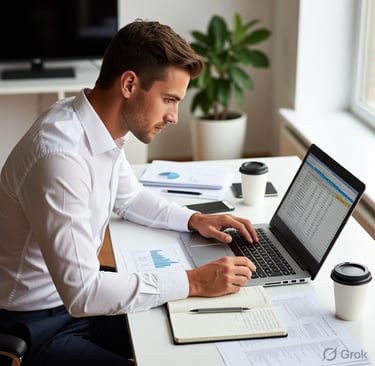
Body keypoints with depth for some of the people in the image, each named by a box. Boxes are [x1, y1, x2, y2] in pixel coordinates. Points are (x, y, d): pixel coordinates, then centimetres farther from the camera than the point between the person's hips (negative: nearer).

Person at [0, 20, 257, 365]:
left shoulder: (103, 127, -4)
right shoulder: (59, 154, -32)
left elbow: (129, 196, 16)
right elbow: (81, 293, -32)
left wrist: (195, 220, 1)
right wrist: (194, 282, -27)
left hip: (78, 296, 8)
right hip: (34, 327, -8)